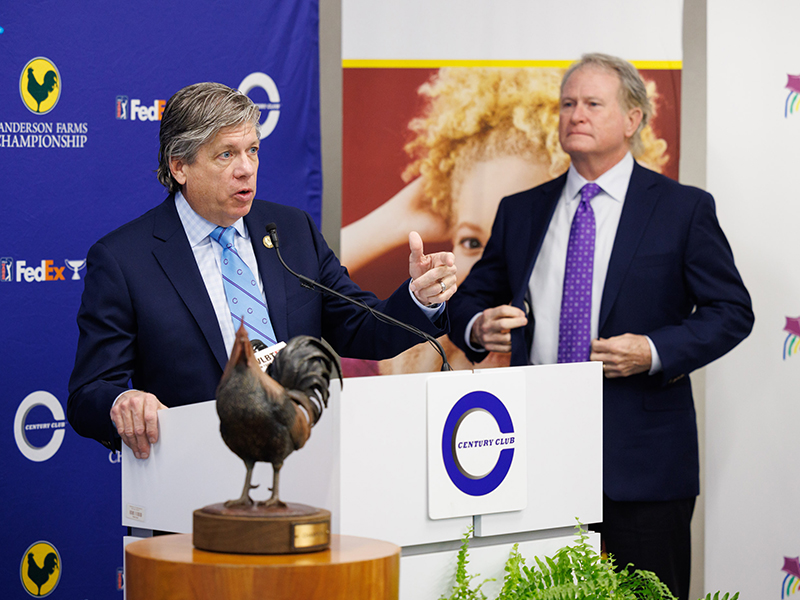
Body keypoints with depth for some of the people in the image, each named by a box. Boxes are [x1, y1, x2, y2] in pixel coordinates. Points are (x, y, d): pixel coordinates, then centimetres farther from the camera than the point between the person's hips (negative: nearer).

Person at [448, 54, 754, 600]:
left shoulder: (684, 209, 3)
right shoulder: (521, 212, 14)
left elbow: (732, 310, 0)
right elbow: (471, 298, 18)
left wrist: (653, 351, -15)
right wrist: (478, 326, -7)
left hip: (641, 456, -3)